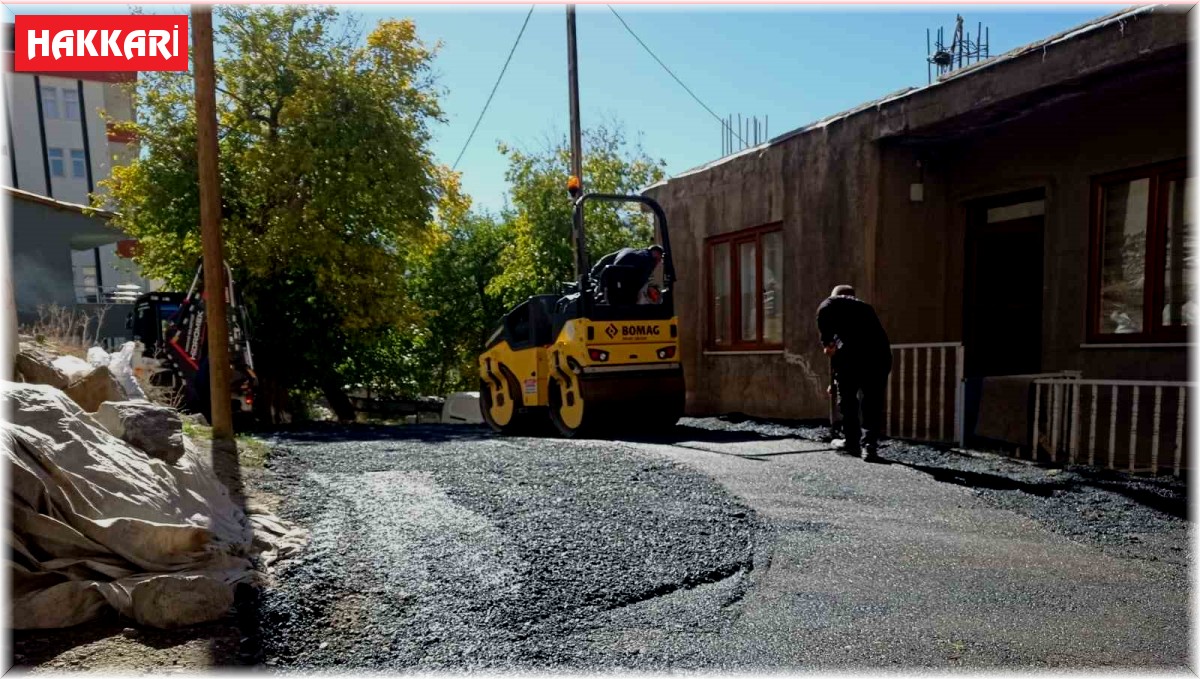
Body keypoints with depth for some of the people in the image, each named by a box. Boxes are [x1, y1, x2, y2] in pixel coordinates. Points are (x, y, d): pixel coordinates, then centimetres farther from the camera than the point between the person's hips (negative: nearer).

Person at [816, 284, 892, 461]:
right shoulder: (865, 307, 34)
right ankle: (869, 445, 5)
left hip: (850, 351, -4)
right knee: (873, 402, 13)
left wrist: (827, 342, -1)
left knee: (847, 399, 13)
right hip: (879, 353, 4)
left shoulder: (834, 302, 19)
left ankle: (852, 444, 20)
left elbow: (824, 312, -8)